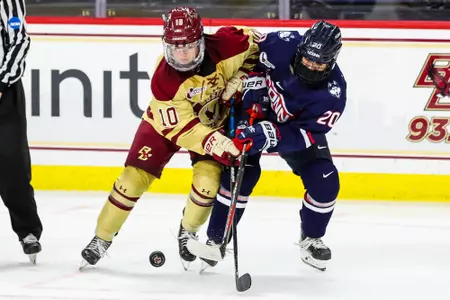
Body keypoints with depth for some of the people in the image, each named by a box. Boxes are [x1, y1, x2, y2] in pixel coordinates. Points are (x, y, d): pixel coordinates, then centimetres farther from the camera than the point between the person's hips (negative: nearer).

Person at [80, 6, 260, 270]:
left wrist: (240, 79, -16)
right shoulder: (163, 79, -33)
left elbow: (254, 45, -8)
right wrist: (213, 143, -41)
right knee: (134, 179, -7)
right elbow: (180, 127, -30)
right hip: (167, 122, -1)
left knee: (208, 180, -18)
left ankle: (188, 233, 11)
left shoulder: (222, 46, -30)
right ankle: (102, 239, 9)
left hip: (214, 121, 1)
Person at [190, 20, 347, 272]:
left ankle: (311, 239, 16)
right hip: (254, 113, -1)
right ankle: (216, 239, -4)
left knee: (325, 183, -10)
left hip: (297, 127, 1)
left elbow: (301, 135, -33)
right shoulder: (282, 45, -31)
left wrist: (268, 136, -46)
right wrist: (253, 83, -22)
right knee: (242, 172, -16)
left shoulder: (333, 93, -32)